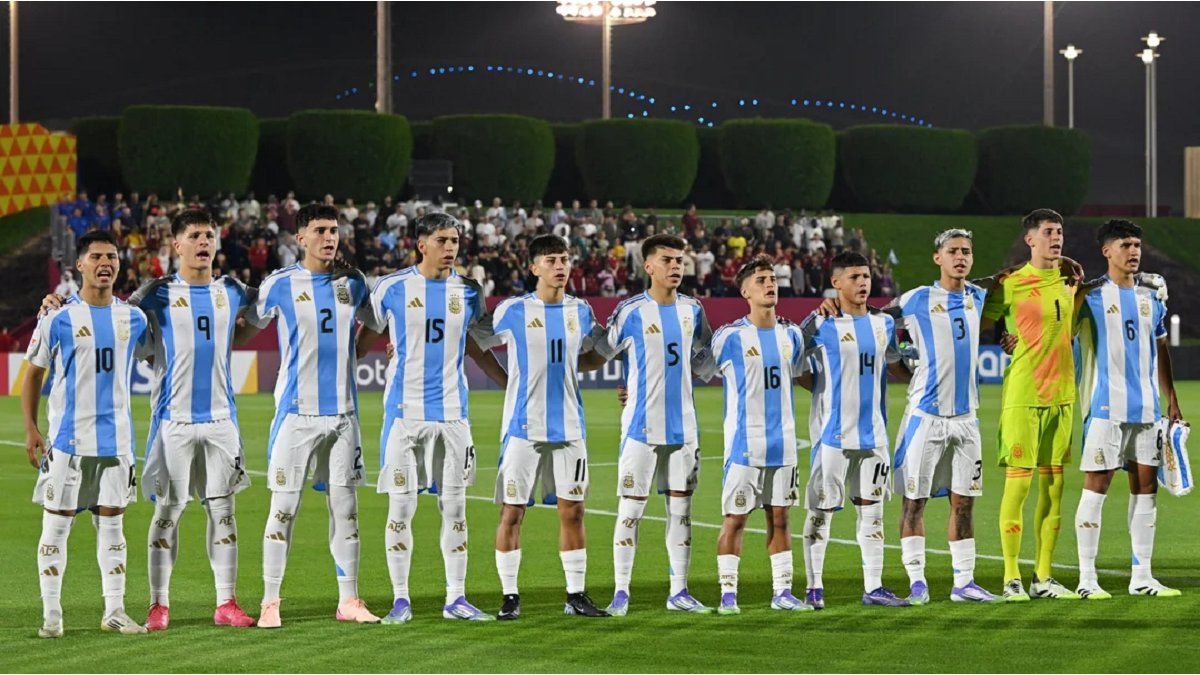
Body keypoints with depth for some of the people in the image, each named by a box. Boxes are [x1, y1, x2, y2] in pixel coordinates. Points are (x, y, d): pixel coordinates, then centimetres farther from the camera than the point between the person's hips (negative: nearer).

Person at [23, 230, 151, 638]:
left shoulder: (133, 318, 6)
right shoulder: (58, 318, -4)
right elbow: (33, 374, 2)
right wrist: (31, 430, -5)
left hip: (117, 436, 3)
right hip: (68, 436, -3)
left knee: (112, 523, 7)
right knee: (57, 523, -1)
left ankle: (114, 611, 12)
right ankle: (51, 614, 4)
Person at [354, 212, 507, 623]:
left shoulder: (468, 292, 8)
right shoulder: (392, 289, -1)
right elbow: (364, 341, 8)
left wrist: (513, 385, 20)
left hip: (452, 411, 3)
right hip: (404, 410, -3)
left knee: (454, 507, 4)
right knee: (401, 507, -2)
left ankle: (456, 598, 10)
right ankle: (400, 600, 5)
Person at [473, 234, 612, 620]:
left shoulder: (580, 312, 9)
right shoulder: (512, 311, -3)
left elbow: (596, 356, 21)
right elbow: (478, 342, 6)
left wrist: (559, 367, 6)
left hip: (569, 426, 4)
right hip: (523, 425, -4)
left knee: (572, 510, 5)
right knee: (512, 511, -3)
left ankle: (576, 595, 12)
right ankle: (510, 596, 5)